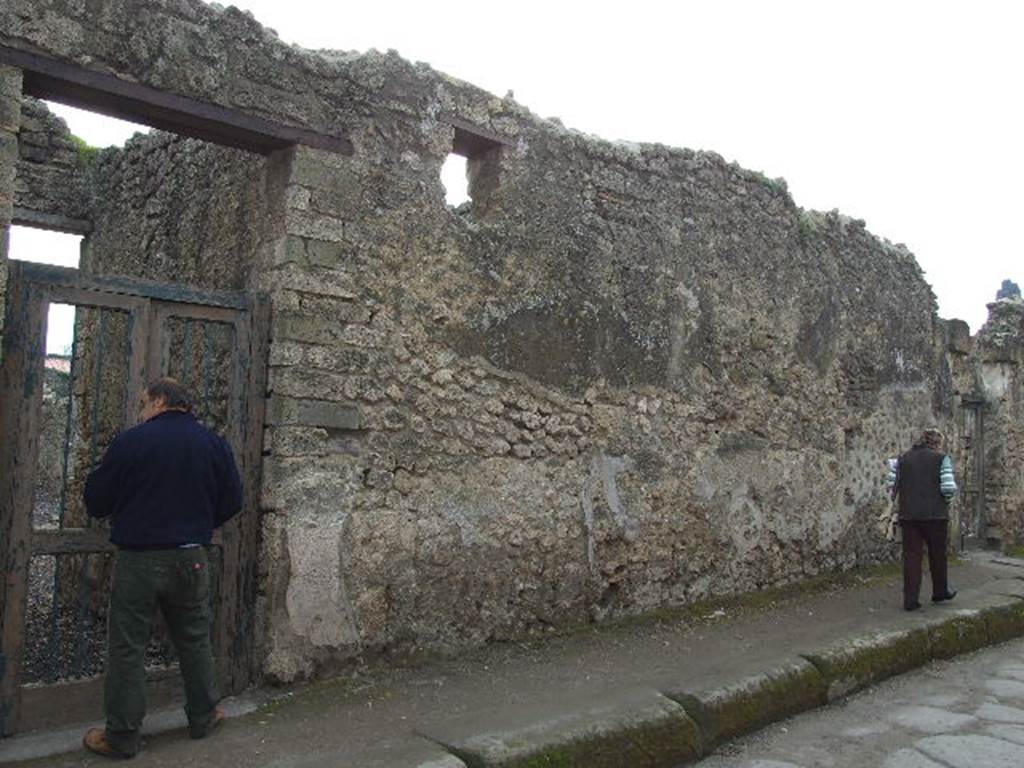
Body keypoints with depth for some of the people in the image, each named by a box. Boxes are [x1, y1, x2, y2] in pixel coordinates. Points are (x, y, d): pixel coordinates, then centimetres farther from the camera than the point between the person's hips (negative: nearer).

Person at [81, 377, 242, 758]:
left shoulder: (131, 441, -11)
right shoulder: (214, 444, 0)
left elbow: (96, 502, -4)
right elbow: (231, 502, 5)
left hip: (138, 560, -3)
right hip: (191, 559, 4)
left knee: (127, 648, 8)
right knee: (195, 641, 17)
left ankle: (121, 737, 17)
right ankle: (203, 716, 29)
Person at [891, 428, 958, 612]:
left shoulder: (903, 459, 7)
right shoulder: (941, 459, -5)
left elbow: (894, 485, 5)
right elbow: (949, 488, -12)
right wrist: (948, 496, 8)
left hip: (909, 515, 3)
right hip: (935, 514, -3)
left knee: (911, 556, 5)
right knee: (938, 555, 16)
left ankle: (910, 600, 4)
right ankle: (940, 592, 33)